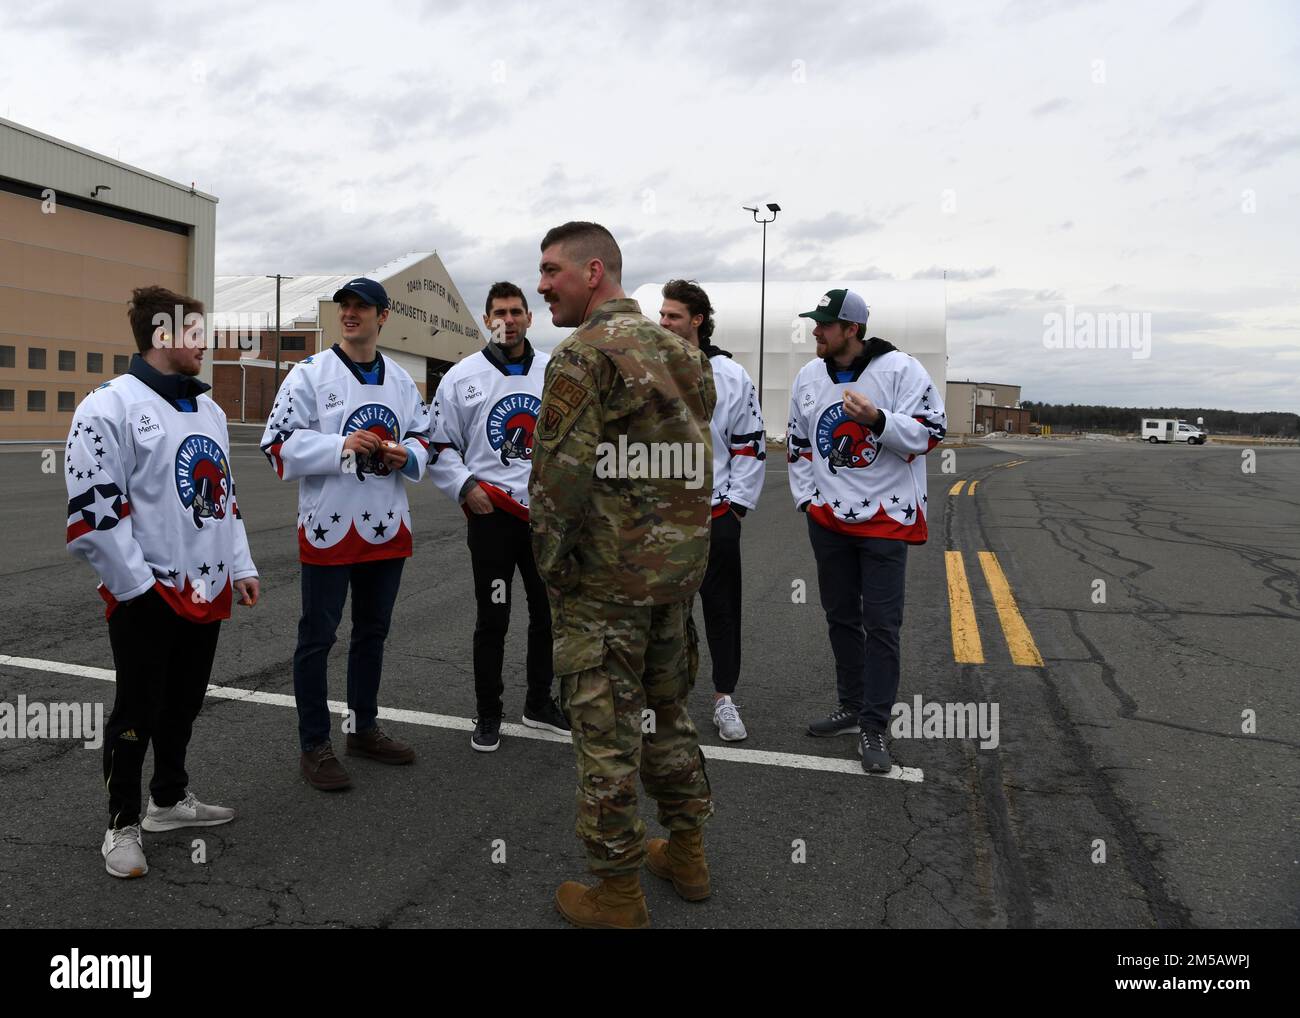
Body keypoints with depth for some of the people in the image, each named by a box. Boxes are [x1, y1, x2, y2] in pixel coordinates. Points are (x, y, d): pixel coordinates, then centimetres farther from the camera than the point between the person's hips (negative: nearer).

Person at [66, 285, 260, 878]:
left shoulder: (207, 408, 14)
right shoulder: (109, 407, -13)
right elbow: (93, 512, -17)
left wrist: (240, 567, 15)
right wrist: (138, 585, -16)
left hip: (206, 591, 7)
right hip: (146, 598, -7)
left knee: (185, 703, 19)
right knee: (137, 712, 4)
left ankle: (170, 799, 36)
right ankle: (122, 824, 21)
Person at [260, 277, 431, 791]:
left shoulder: (400, 380, 9)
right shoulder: (310, 373, -6)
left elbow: (423, 436, 16)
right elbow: (279, 445, -10)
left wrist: (407, 455, -7)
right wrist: (340, 446, -23)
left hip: (387, 526, 6)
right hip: (328, 525, -5)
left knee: (373, 631, 17)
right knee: (317, 637, 3)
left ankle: (363, 728, 34)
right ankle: (314, 747, 16)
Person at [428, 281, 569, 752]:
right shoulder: (462, 376, -2)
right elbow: (440, 446, 2)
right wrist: (465, 487, -12)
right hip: (491, 514, -3)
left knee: (549, 611, 13)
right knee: (493, 617, 3)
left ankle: (539, 702, 31)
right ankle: (488, 713, 20)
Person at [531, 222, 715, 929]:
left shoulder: (583, 354, -15)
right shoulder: (682, 351, 9)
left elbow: (558, 478, -19)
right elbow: (698, 457, 12)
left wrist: (549, 567, -5)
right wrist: (679, 552, 17)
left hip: (604, 578, -7)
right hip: (680, 568, 8)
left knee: (606, 733, 5)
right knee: (667, 712, 21)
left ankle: (617, 895, 18)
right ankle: (686, 856, 34)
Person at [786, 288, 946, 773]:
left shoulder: (900, 369, -12)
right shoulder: (809, 376, 5)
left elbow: (929, 433, -14)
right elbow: (798, 443, 15)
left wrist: (876, 418, -28)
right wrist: (806, 497, 7)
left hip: (886, 517, -5)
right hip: (828, 518, 6)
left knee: (881, 625, -2)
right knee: (841, 618, 15)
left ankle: (873, 728, 7)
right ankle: (851, 708, 30)